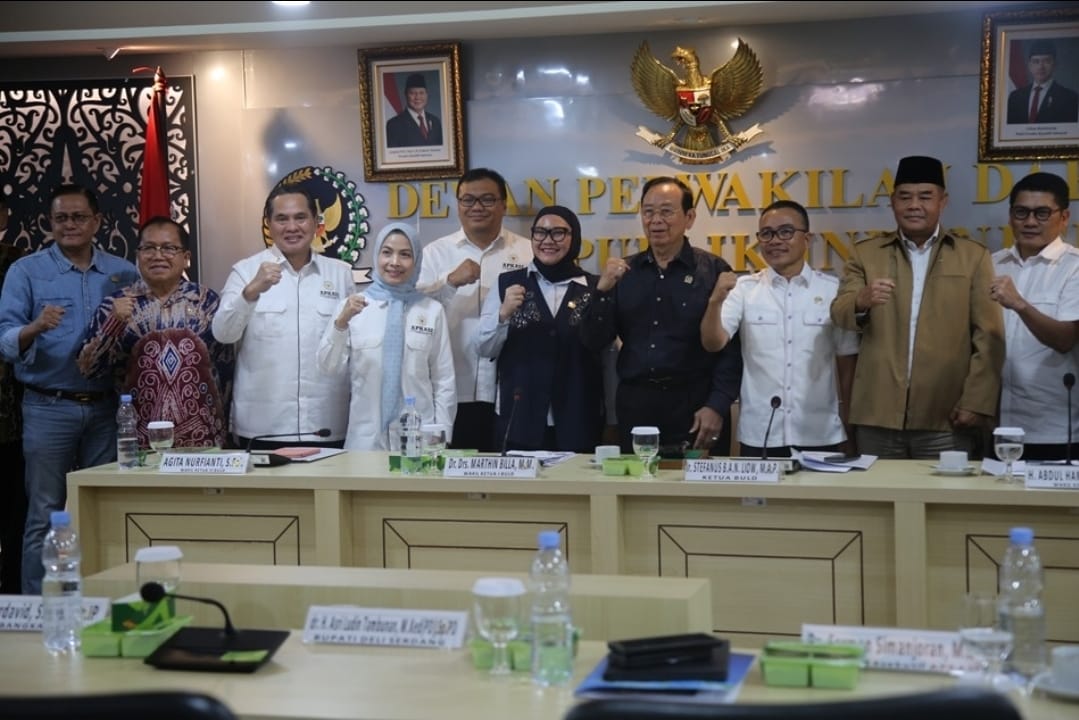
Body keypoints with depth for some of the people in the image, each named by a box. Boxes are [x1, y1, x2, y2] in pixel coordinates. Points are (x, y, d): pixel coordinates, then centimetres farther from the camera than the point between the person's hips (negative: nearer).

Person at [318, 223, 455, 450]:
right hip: (366, 438, 0)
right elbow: (330, 367, -3)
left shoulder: (433, 310, 4)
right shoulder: (352, 305, 3)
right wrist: (341, 322, -18)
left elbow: (444, 381, 5)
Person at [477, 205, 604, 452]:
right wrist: (503, 314, -15)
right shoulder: (507, 284, 5)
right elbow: (485, 349, 1)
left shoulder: (595, 288, 3)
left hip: (578, 425, 0)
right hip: (518, 423, 0)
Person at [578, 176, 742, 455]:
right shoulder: (624, 272, 8)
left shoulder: (713, 271, -2)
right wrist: (603, 290, -9)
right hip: (635, 403, 3)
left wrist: (717, 406, -13)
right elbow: (593, 342, 5)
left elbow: (731, 348, -5)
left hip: (695, 405, -3)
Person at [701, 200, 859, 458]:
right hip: (758, 437, 0)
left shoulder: (833, 290, 1)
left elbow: (847, 362, 7)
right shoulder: (744, 289, 2)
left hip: (821, 436, 0)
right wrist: (716, 301, -26)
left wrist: (849, 428, 8)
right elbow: (713, 343, -8)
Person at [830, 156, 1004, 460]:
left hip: (946, 417, -1)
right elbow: (839, 315, -1)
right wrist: (862, 302, -24)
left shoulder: (973, 256, 7)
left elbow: (988, 338, 2)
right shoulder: (865, 253, 11)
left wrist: (976, 403, -7)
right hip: (878, 414, 1)